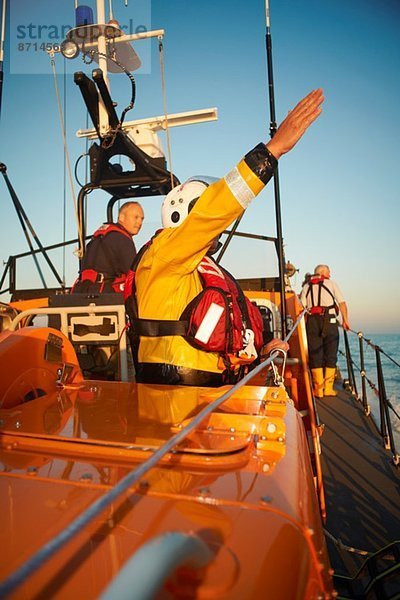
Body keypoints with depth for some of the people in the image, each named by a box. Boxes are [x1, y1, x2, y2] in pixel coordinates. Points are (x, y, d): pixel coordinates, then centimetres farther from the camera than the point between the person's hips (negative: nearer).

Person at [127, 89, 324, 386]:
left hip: (209, 384, 8)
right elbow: (213, 209, -21)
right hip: (171, 385, -8)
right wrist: (274, 147, -22)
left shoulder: (207, 270, 20)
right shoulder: (161, 253, -6)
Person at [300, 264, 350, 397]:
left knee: (315, 355, 5)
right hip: (329, 321, -2)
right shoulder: (331, 283, 11)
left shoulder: (306, 286, 16)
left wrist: (304, 326, 9)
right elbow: (342, 303, 2)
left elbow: (302, 307, 6)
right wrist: (345, 320, 9)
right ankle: (328, 388, 7)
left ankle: (318, 389, 5)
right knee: (330, 355, 6)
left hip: (312, 321, 2)